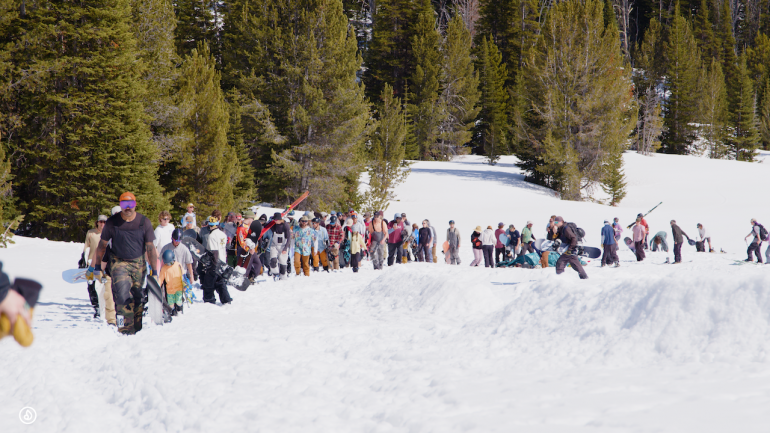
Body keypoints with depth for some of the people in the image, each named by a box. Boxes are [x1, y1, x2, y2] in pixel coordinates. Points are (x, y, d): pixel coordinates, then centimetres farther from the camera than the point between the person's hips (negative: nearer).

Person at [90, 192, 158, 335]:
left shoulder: (144, 222, -8)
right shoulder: (112, 222, -9)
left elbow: (150, 248, -4)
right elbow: (102, 245, 3)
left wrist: (154, 272, -6)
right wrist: (97, 267, 7)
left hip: (138, 263, 2)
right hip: (119, 262, -2)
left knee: (138, 296, 6)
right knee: (123, 294, -18)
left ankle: (137, 328, 20)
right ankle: (125, 329, -21)